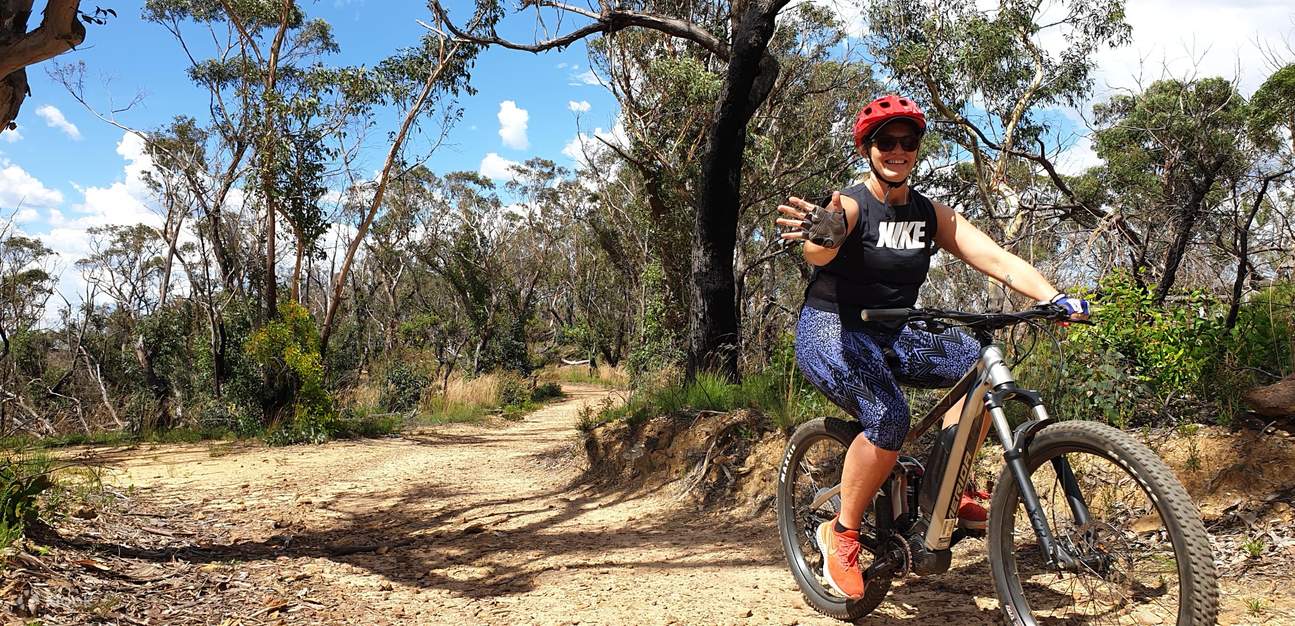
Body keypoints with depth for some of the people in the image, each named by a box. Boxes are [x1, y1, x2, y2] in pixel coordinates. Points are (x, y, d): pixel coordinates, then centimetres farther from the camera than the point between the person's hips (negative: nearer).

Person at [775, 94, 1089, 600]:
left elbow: (997, 258, -8)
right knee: (889, 419, -30)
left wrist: (1053, 298, -25)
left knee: (980, 362, -17)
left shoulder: (931, 215, 4)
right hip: (830, 332, -6)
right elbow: (819, 254, -36)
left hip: (891, 337, 6)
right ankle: (841, 532, -7)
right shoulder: (850, 206, -13)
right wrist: (822, 236, -61)